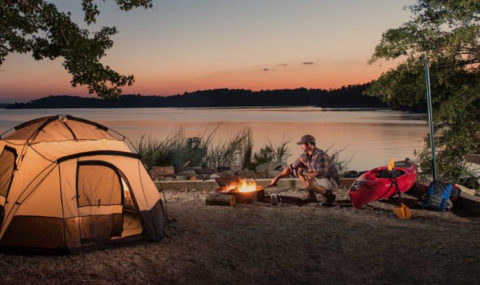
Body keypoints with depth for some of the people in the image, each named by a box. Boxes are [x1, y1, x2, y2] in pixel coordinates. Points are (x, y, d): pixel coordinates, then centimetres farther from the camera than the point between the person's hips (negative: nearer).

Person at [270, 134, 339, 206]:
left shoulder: (320, 155, -26)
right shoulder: (304, 156, 0)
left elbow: (320, 174, -35)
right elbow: (291, 167, 6)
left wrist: (305, 174, -19)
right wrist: (276, 178, 1)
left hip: (331, 182, -8)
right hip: (321, 180, 8)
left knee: (308, 184, -34)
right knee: (299, 169, 6)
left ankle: (328, 195, -11)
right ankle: (311, 194, 6)